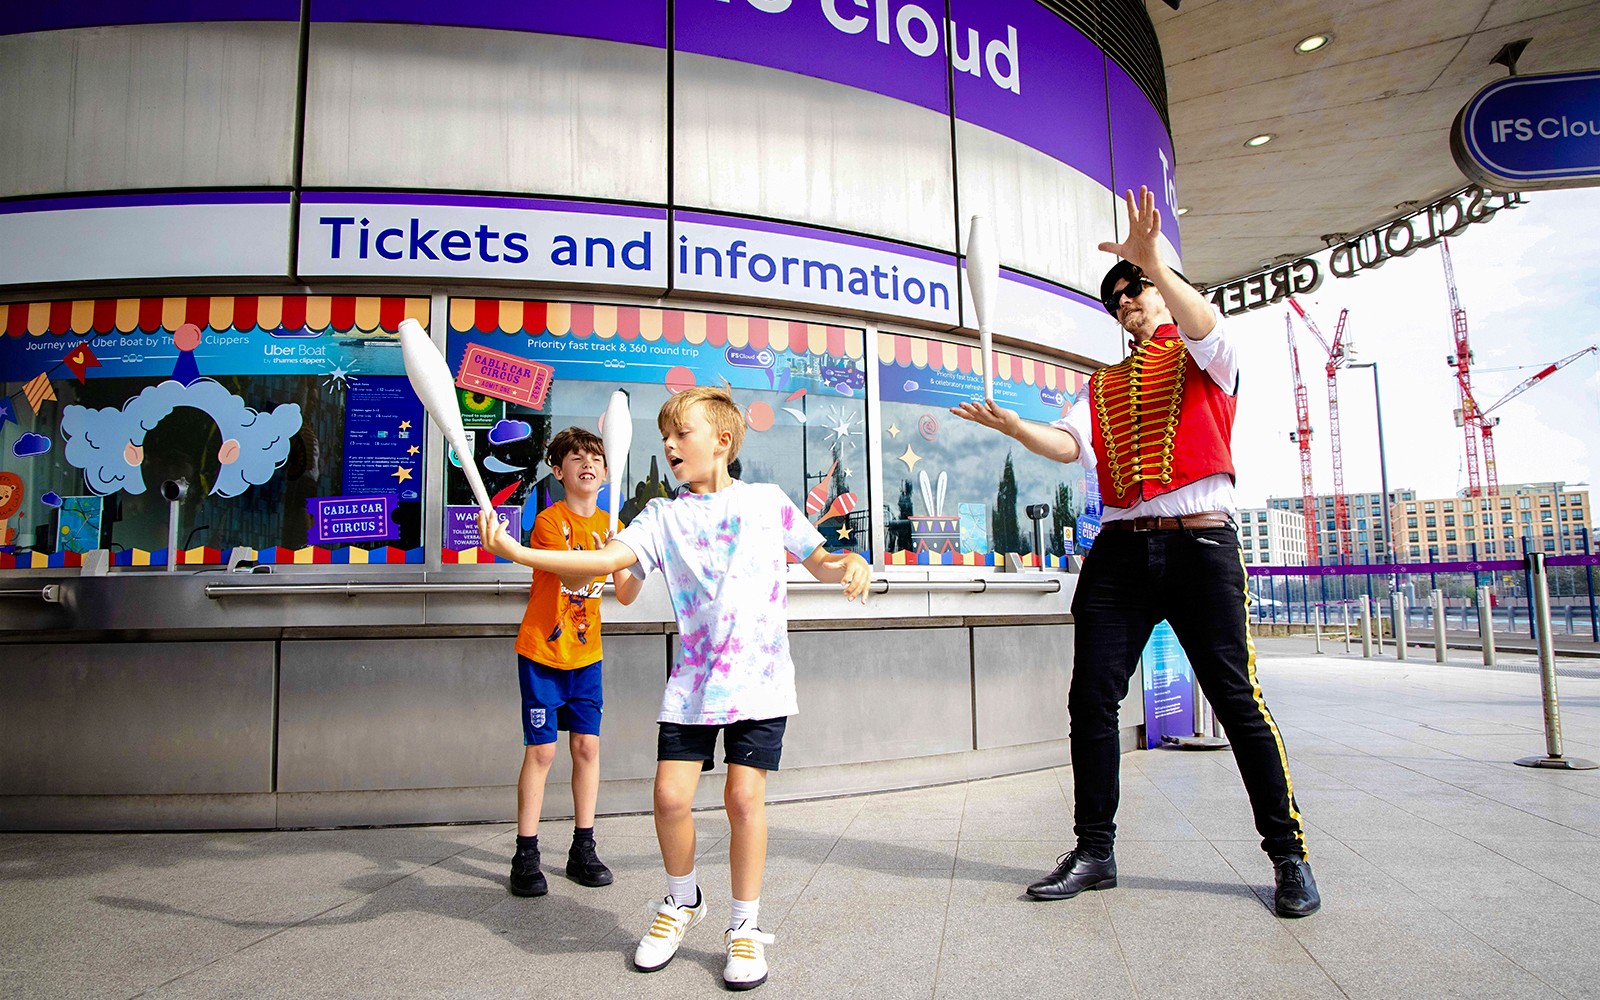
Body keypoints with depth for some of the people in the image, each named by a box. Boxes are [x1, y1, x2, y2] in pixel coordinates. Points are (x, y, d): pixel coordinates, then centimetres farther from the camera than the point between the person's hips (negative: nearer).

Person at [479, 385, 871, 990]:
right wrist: (515, 552, -16)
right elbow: (607, 559, -7)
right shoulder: (663, 516, 8)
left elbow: (818, 561, 16)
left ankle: (745, 926, 18)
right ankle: (682, 902, 27)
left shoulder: (767, 501, 7)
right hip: (692, 680, 2)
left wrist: (849, 564, -8)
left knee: (744, 795, -4)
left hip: (759, 675, -2)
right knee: (671, 793, -3)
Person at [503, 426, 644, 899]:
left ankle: (583, 850, 17)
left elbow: (624, 595, 4)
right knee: (541, 750, -3)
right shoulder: (549, 520, -10)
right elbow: (572, 575, -25)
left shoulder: (609, 525, 7)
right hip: (542, 651, -5)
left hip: (586, 653, 5)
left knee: (587, 745, 5)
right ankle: (526, 856, 9)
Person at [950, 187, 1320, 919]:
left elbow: (1208, 329, -14)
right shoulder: (1104, 384, 22)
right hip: (1120, 549, 5)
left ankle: (1288, 853, 15)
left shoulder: (1202, 357, 11)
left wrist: (1153, 263, -27)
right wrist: (1013, 426, -12)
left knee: (1236, 699, -2)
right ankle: (1094, 851, 14)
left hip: (1199, 542, -4)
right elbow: (1070, 444, 6)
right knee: (1091, 699, 1)